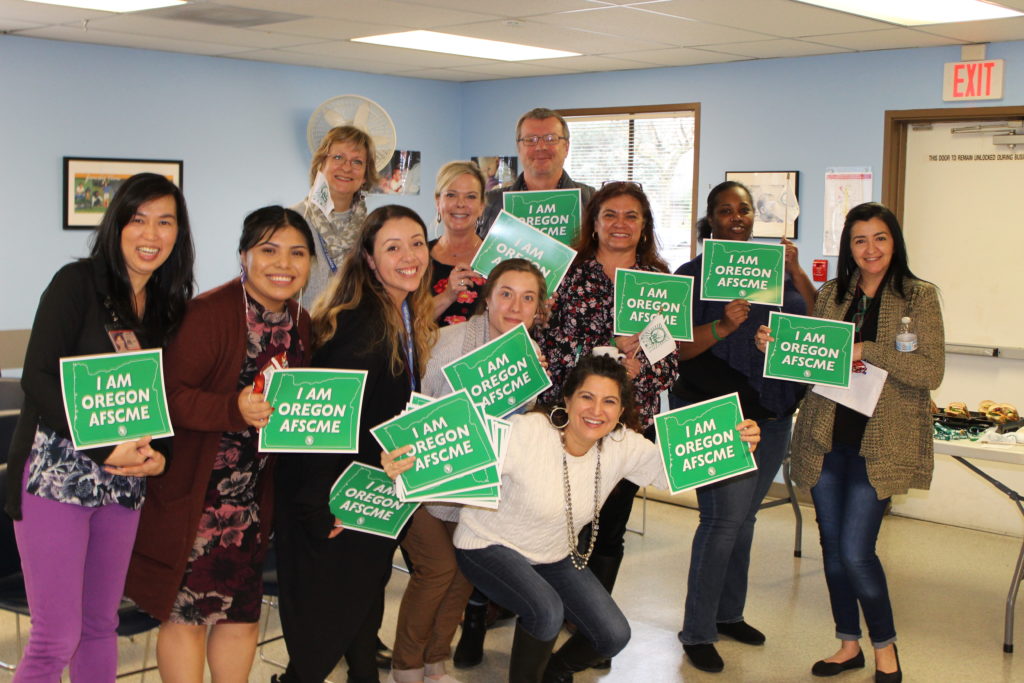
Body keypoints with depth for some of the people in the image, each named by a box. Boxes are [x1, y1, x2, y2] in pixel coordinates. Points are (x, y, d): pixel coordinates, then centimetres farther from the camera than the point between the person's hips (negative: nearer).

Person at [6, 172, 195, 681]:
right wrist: (106, 447, -19)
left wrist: (160, 453, -8)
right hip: (56, 475, -5)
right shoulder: (78, 283, -7)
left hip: (123, 484, 6)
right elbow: (37, 379, -14)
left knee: (101, 625, 14)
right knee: (57, 636, -4)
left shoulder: (171, 306, 9)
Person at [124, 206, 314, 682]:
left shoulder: (299, 322, 7)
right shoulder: (209, 314, -17)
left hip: (252, 495, 7)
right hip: (192, 492, -7)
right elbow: (170, 395, -23)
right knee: (187, 611, 1)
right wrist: (234, 410, -34)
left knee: (243, 610, 13)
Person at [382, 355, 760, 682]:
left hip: (554, 555, 6)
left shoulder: (623, 445, -15)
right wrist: (401, 464, -51)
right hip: (489, 545, -6)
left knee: (613, 636, -2)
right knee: (546, 610, -32)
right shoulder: (526, 434, -31)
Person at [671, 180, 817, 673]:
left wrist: (796, 272, -5)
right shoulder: (693, 275, -3)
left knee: (743, 517, 14)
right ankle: (698, 632, 3)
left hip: (772, 416, 6)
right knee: (724, 519, -9)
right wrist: (724, 326, -26)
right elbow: (677, 348, -11)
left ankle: (729, 613, 29)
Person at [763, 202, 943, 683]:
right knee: (832, 545, 10)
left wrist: (867, 350, -21)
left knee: (855, 550, -6)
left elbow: (931, 372, -12)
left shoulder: (919, 297, -4)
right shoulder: (831, 294, 8)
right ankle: (849, 644, 28)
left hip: (880, 442, -4)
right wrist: (775, 346, -9)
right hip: (825, 437, 5)